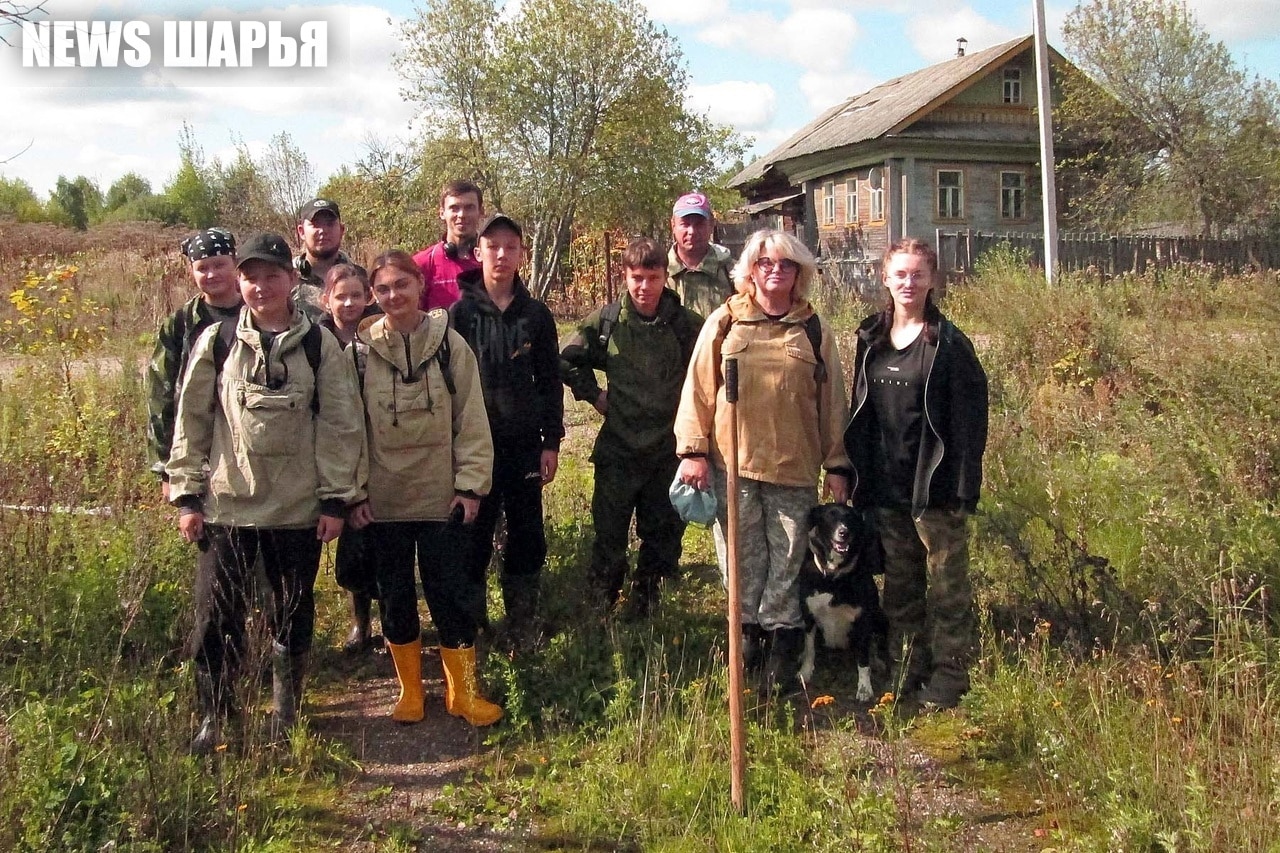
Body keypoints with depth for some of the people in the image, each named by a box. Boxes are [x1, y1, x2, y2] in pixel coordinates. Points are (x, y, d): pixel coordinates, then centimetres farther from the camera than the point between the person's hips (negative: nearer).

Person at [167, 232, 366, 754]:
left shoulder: (319, 345, -2)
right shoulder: (216, 342, 0)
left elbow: (340, 424, -1)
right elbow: (191, 421, 4)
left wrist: (336, 498, -4)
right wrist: (186, 495, 1)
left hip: (299, 507, 0)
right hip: (226, 504, 0)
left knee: (293, 613, 13)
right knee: (216, 617, 2)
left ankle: (285, 709, 32)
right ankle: (213, 718, 20)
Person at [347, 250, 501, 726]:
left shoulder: (449, 344, -3)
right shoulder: (361, 350, -1)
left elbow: (471, 420, -2)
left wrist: (471, 484, -7)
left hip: (442, 495, -1)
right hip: (382, 499, 1)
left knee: (450, 592, 3)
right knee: (395, 595, 11)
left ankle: (463, 691, 18)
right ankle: (409, 691, 27)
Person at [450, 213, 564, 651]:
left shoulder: (536, 314, 5)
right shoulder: (461, 312, -2)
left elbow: (550, 381, 7)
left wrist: (551, 441, 3)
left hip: (525, 442, 2)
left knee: (527, 536, 7)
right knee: (473, 536, 4)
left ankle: (522, 627, 20)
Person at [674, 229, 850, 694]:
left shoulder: (813, 330, 5)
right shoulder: (724, 322, 2)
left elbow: (831, 401, 8)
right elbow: (698, 388, 2)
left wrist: (836, 465, 6)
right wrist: (694, 450, -5)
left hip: (794, 465, 0)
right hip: (732, 463, 0)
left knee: (788, 559, 6)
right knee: (742, 556, 9)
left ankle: (782, 640, 19)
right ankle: (747, 633, 25)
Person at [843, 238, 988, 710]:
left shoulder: (949, 343, -8)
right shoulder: (871, 338, 8)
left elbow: (969, 418, -10)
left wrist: (963, 485, -16)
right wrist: (856, 474, 9)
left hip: (935, 485, -5)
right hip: (885, 486, 6)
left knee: (947, 584, 3)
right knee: (899, 583, 14)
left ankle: (948, 677, 13)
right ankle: (908, 671, 26)